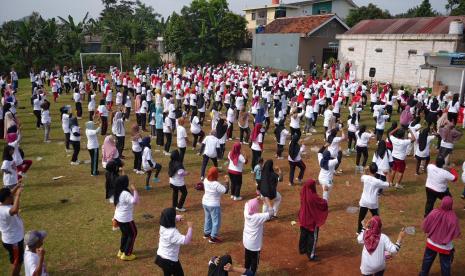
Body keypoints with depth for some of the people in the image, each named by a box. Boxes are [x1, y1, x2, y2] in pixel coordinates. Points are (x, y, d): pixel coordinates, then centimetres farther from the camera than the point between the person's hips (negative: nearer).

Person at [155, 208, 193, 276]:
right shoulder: (172, 233, -32)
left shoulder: (163, 226, -7)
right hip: (170, 260, -8)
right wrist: (190, 228, -29)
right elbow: (186, 241, -36)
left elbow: (169, 219, 15)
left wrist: (178, 218, -1)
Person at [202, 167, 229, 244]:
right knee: (216, 221, 5)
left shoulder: (206, 181, -7)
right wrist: (227, 181, -11)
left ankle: (206, 233, 38)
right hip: (214, 205, -8)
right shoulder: (216, 184, -29)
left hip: (205, 202, 8)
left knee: (208, 219, 25)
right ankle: (213, 238, 11)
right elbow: (225, 191, -21)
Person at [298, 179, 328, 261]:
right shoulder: (313, 197, -31)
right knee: (312, 237, 8)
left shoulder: (303, 194, -12)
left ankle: (302, 249, 41)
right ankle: (311, 255, 15)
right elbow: (323, 203, -17)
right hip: (312, 220, -6)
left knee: (303, 234, 23)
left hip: (304, 219, 6)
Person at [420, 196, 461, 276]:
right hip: (445, 247, -3)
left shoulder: (434, 213, -23)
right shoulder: (453, 218, -29)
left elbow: (425, 226, -11)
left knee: (427, 260, 24)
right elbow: (456, 234, -19)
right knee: (445, 265, 19)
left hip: (431, 243, 3)